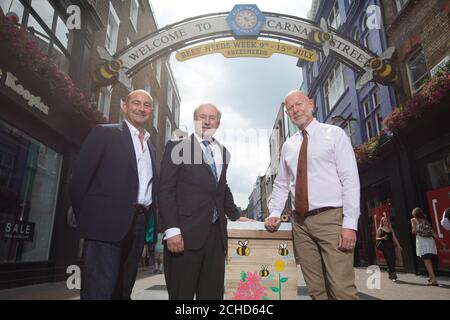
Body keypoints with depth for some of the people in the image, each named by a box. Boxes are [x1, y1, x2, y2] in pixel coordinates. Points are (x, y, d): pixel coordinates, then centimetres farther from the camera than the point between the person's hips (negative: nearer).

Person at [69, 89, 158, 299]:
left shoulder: (150, 146, 20)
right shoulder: (104, 133, 3)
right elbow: (79, 177, -3)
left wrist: (148, 220, 7)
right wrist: (86, 218, -2)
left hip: (137, 225, 6)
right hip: (107, 223, -6)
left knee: (123, 291, 13)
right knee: (98, 290, -9)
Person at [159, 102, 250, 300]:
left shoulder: (223, 152, 15)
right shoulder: (176, 147, 0)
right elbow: (166, 190, -6)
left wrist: (235, 216, 22)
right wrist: (171, 230, -14)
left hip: (216, 233, 5)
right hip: (185, 234, -4)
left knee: (213, 293, 11)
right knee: (181, 294, 5)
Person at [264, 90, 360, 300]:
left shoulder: (334, 134, 2)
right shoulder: (288, 146, 15)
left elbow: (350, 178, -6)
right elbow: (281, 185, 19)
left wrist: (350, 223, -14)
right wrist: (274, 213, 3)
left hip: (330, 218, -4)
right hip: (300, 222, 4)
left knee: (341, 289, -7)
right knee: (315, 290, 10)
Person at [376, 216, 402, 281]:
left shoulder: (390, 229, 14)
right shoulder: (380, 229, 1)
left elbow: (394, 238, 14)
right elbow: (377, 238, 1)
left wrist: (398, 245, 9)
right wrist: (382, 238, -17)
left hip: (391, 246, 4)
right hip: (384, 246, -4)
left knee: (393, 259, 0)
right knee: (389, 260, -8)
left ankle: (391, 274, 17)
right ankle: (393, 274, -6)